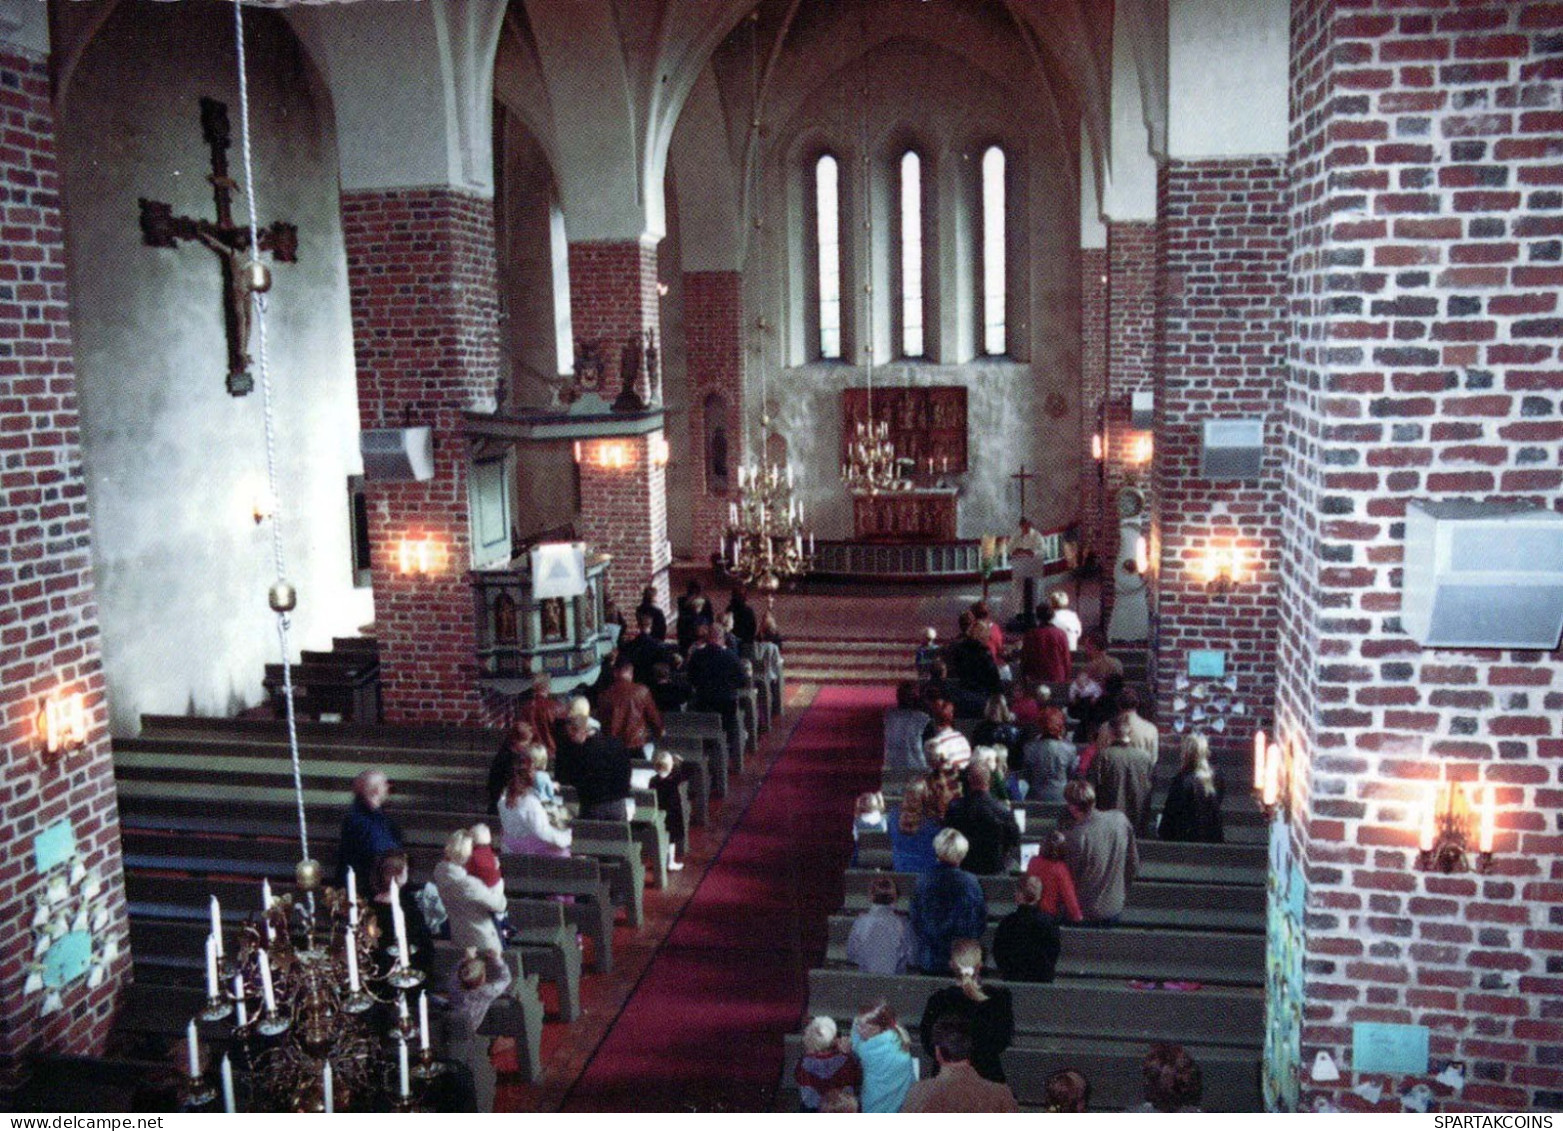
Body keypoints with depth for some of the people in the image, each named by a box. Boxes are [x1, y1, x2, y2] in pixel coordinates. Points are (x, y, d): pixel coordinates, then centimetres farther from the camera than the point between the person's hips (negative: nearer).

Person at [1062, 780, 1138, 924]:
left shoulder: (1074, 837, -28)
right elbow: (1134, 864, 1)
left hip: (1086, 914, -5)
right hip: (1116, 906, 5)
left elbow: (1072, 879, -15)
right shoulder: (1120, 819, -12)